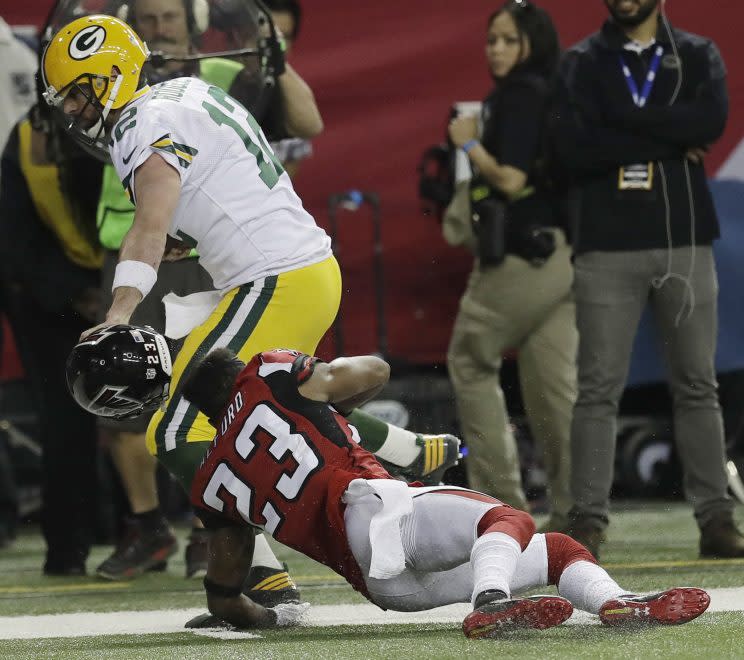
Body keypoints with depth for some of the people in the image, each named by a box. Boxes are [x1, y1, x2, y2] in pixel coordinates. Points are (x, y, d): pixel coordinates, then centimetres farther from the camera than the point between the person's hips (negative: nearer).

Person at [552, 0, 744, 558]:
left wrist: (621, 118, -11)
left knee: (697, 385, 4)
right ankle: (588, 520, -3)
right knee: (599, 388, -4)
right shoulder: (583, 64, 6)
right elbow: (575, 149, -9)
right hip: (608, 246, -1)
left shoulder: (698, 57, 9)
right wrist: (670, 140, -11)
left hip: (686, 245, 1)